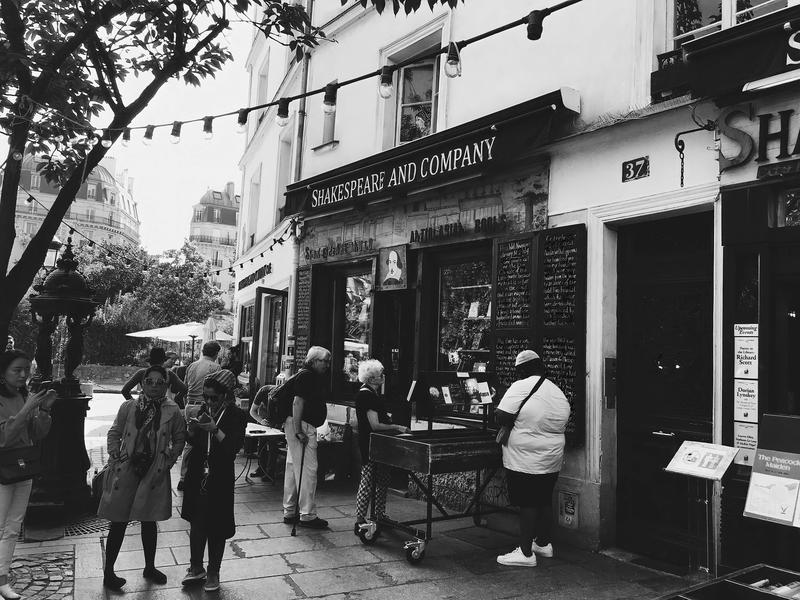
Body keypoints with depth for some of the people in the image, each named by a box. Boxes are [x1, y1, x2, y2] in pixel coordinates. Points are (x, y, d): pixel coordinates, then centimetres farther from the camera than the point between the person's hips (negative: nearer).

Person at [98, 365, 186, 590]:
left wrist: (168, 460, -2)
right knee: (119, 522, 4)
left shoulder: (172, 411, -2)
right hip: (125, 470, -1)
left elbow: (179, 439, 8)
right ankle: (108, 571, 19)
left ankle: (149, 567, 30)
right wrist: (115, 455, -3)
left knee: (149, 521, 13)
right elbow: (114, 433, 9)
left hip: (154, 474, 1)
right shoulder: (128, 407, -1)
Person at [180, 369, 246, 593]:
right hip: (197, 476, 4)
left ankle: (213, 572, 24)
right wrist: (192, 430, -10)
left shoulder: (236, 416, -9)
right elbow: (193, 442, 12)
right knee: (196, 523, 12)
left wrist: (215, 430, -29)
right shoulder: (204, 410, 4)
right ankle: (196, 567, 31)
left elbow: (234, 446, -19)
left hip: (220, 480, -4)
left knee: (216, 528, 7)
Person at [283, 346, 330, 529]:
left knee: (293, 468, 14)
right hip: (301, 426, -11)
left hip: (302, 427, 11)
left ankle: (290, 512, 23)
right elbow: (297, 402, -20)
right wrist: (298, 431, -24)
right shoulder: (306, 376, -13)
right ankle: (307, 515, -1)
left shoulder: (314, 377, 18)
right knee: (308, 469, -7)